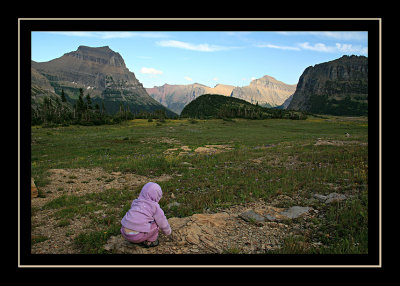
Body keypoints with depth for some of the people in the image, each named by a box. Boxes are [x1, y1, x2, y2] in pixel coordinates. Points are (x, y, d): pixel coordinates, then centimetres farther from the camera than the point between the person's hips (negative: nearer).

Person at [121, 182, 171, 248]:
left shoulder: (135, 203, 17)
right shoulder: (155, 207, 0)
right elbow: (162, 222, 8)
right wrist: (168, 232, 28)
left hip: (125, 233, 6)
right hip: (137, 236, -6)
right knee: (156, 222, 9)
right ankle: (150, 242, 16)